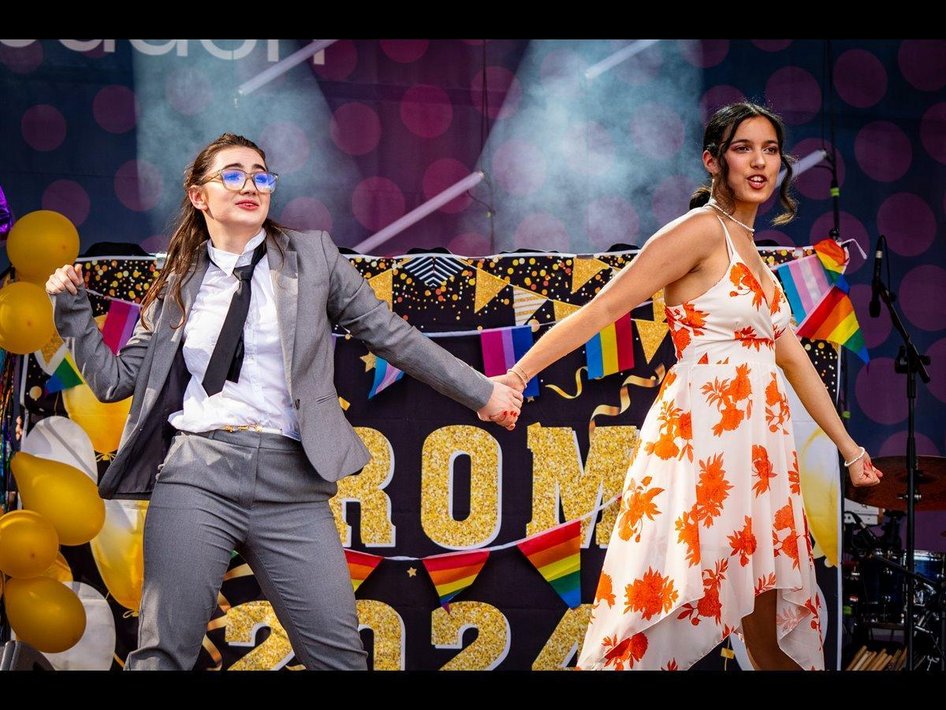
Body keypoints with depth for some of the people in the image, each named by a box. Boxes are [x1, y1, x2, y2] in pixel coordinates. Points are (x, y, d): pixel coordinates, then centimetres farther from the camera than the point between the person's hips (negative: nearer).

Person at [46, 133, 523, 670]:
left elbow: (392, 336, 14)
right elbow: (115, 379, 18)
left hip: (292, 484, 0)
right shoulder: (178, 285, 15)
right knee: (163, 654, -6)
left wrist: (479, 391, 13)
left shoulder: (312, 256, 11)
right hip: (197, 476, 1)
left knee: (340, 655, -7)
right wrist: (73, 308, 8)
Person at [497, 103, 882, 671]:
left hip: (759, 446, 9)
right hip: (703, 438, -9)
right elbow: (603, 308, -13)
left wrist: (849, 449, 24)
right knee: (672, 604, -10)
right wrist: (517, 375, -21)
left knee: (769, 608, 10)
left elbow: (793, 359, 23)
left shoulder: (752, 253, 18)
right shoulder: (703, 230, -7)